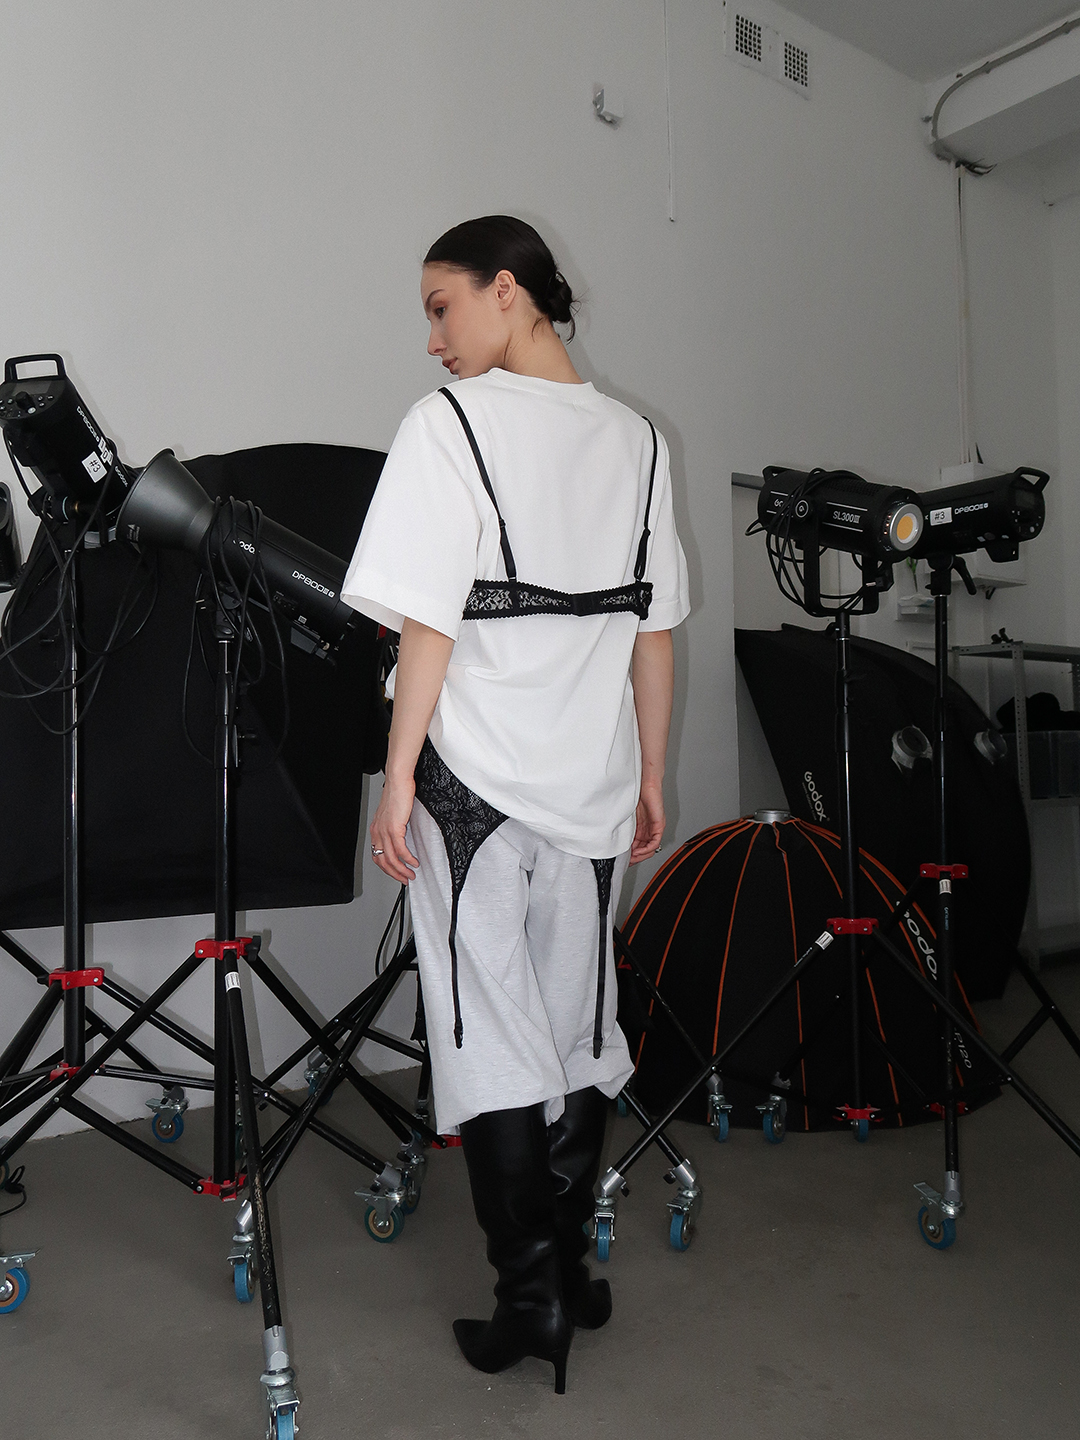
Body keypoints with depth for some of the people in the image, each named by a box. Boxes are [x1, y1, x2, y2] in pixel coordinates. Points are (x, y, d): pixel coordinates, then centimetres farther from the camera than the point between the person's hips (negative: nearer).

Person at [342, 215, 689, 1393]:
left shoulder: (451, 422, -6)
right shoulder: (636, 441, 9)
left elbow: (428, 623, -12)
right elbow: (655, 633, 9)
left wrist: (397, 779, -6)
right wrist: (650, 778, 14)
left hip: (475, 778, -5)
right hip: (592, 782, 5)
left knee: (489, 1034, 5)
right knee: (576, 1026, 15)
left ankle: (531, 1297, 13)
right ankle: (571, 1272, 28)